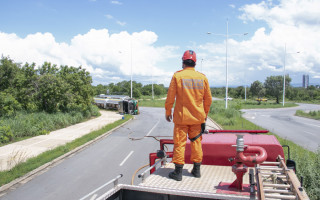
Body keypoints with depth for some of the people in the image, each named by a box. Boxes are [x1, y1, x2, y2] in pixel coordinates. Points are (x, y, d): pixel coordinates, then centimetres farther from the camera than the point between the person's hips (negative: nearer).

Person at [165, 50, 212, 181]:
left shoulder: (177, 76, -6)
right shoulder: (202, 77, 3)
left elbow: (170, 97, -5)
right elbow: (208, 99, 9)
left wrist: (168, 112, 7)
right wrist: (205, 114, 21)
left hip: (181, 116, -3)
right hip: (198, 117, 3)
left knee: (179, 143, 3)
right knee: (196, 142, 13)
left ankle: (178, 172, 9)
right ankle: (196, 170, 22)